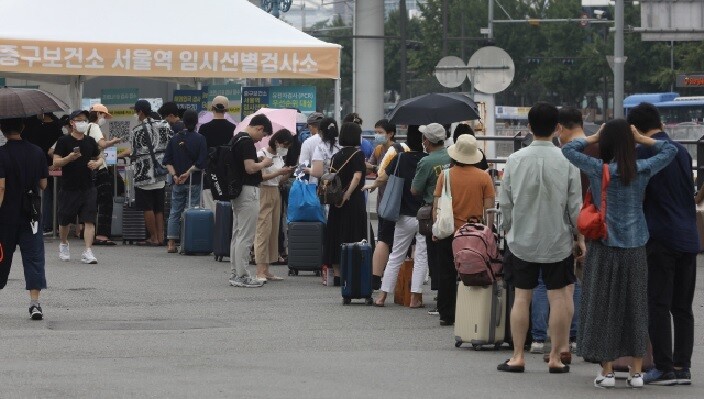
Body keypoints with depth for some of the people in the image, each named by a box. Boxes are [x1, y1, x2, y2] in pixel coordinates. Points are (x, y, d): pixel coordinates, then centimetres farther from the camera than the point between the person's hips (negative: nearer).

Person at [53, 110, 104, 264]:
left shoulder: (90, 141, 9)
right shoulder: (64, 141, -4)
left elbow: (99, 158, 20)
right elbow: (56, 162, -6)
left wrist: (97, 163, -3)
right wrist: (69, 158, -24)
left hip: (88, 187, 2)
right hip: (69, 187, -2)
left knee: (89, 220, -9)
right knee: (64, 221, 11)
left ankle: (88, 252, -11)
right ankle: (64, 245, 37)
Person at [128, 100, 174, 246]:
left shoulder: (137, 130, -11)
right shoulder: (164, 125, 2)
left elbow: (135, 153, -8)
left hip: (144, 174, -5)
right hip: (161, 174, 5)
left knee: (147, 208, 1)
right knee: (159, 207, 12)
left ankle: (153, 238, 2)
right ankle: (160, 237, 11)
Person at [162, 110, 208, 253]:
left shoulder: (175, 138, 5)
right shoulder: (200, 139, -7)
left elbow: (167, 161, 1)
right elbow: (201, 163, -14)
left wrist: (174, 175, -4)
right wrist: (188, 173, -7)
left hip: (177, 182, 3)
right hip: (194, 182, -3)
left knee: (175, 213, 9)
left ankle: (171, 244, 7)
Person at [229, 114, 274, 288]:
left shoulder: (236, 139, 14)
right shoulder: (247, 142, -17)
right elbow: (250, 168, -24)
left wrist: (258, 161, 16)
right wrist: (264, 163, -7)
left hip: (236, 190, 10)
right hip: (248, 190, -10)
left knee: (237, 234, 13)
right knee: (245, 236, -6)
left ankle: (235, 274, 17)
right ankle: (241, 276, -5)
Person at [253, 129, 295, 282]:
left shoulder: (279, 156, 15)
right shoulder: (262, 155, -9)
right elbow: (260, 177, -17)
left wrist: (287, 173, -1)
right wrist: (279, 172, -20)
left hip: (275, 193, 8)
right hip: (264, 193, -8)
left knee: (273, 232, 6)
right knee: (263, 231, -12)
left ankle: (266, 271, 9)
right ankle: (260, 272, -14)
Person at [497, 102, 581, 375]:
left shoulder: (515, 160, -6)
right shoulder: (567, 161, -10)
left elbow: (504, 202, 1)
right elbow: (575, 205, -6)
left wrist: (508, 229, 17)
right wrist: (581, 236, 6)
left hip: (522, 240, 1)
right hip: (558, 240, -1)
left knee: (522, 297, 9)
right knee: (558, 297, 5)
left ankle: (518, 357, 10)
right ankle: (555, 358, 7)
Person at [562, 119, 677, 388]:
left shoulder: (598, 169, -10)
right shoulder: (643, 170, -4)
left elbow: (568, 149, 0)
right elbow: (670, 150, 11)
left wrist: (594, 137, 5)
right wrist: (642, 139, 7)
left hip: (605, 247, -2)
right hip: (635, 248, 2)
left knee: (604, 307, 5)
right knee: (635, 308, 9)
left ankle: (607, 371, 7)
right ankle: (636, 371, 12)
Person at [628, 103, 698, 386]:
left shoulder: (642, 153, -8)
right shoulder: (682, 152, 12)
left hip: (659, 239, -6)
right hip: (688, 240, 6)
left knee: (658, 306, -2)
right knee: (682, 307, 9)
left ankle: (664, 368, -4)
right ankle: (682, 368, 8)